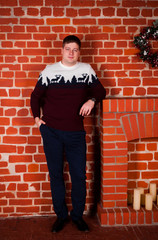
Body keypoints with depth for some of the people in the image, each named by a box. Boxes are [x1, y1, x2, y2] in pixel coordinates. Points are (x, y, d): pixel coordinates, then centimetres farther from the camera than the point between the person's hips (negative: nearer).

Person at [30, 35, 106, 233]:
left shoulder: (86, 70, 2)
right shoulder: (49, 71, 2)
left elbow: (100, 90, 9)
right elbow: (36, 96, 12)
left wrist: (92, 100, -11)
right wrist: (36, 117, 3)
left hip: (76, 133, 0)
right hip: (51, 131, 0)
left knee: (79, 176, 5)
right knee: (55, 175, 9)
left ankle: (78, 215, 24)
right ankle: (61, 215, 25)